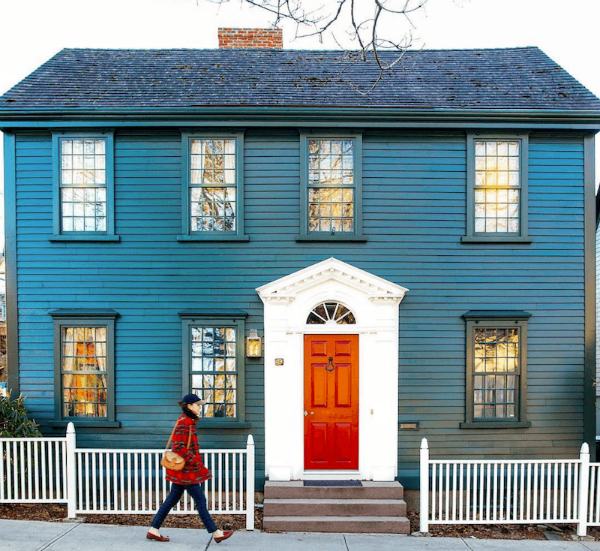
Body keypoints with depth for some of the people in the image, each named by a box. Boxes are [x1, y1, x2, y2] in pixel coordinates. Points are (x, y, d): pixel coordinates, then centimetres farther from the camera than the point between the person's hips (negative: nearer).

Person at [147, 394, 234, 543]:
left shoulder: (189, 421, 13)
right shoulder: (183, 423, -18)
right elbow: (179, 447, -23)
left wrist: (196, 460, 19)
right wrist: (196, 461, -19)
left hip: (185, 468, 10)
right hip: (185, 468, -10)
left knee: (172, 499, 14)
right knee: (200, 500, -3)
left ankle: (153, 530, 21)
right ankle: (216, 533, 4)